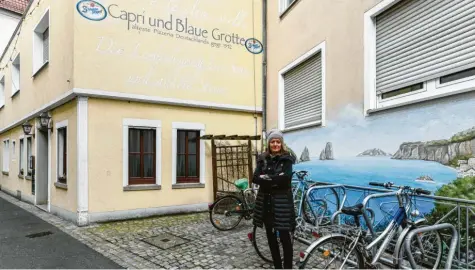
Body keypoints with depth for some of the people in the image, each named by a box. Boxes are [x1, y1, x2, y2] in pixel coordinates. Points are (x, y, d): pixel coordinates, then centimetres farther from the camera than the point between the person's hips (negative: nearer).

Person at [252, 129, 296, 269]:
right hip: (265, 201, 4)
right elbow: (255, 178, -5)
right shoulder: (262, 159, 7)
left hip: (282, 201, -4)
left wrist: (266, 178, -12)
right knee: (271, 236, 12)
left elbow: (285, 178, -18)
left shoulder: (287, 159, -3)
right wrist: (275, 180, -16)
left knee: (284, 236, -3)